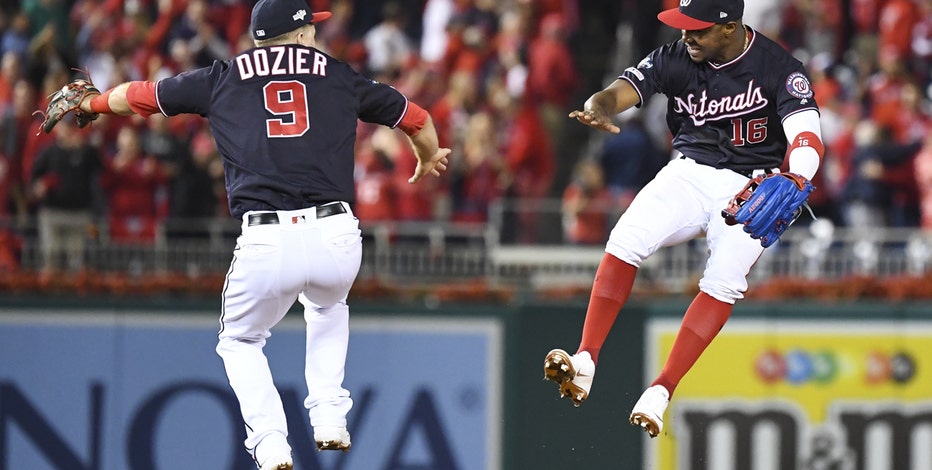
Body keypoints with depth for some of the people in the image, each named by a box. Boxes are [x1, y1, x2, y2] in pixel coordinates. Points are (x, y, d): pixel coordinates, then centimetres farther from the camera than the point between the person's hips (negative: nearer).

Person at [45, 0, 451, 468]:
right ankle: (329, 418, 21)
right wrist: (429, 159, 52)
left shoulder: (222, 78, 15)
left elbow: (139, 95, 27)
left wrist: (91, 102, 49)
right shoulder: (340, 78, 17)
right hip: (336, 237, 1)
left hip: (265, 243, -1)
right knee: (327, 307, 36)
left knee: (240, 343, 24)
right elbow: (416, 118, 29)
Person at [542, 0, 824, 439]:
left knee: (724, 281, -26)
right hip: (689, 173, 3)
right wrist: (599, 107, -43)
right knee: (626, 240, -22)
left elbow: (807, 137, -25)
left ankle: (661, 391, -27)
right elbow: (623, 89, -17)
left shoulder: (779, 69, -15)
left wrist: (795, 180, -48)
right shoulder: (676, 58, -5)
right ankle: (585, 361, -22)